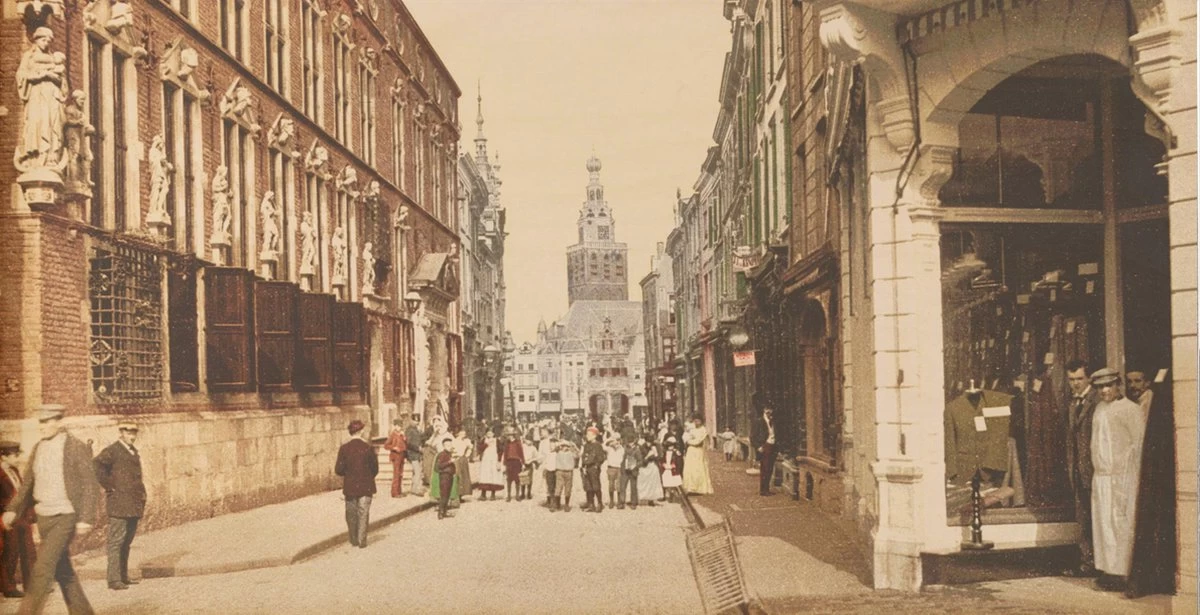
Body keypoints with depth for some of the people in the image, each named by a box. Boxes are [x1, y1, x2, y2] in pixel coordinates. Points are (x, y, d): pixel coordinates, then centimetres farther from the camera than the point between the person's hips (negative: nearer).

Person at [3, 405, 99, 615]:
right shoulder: (38, 448, 8)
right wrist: (13, 510, 5)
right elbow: (28, 484, 16)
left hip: (66, 517, -7)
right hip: (44, 518, 7)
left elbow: (90, 486, -12)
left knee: (43, 565, -15)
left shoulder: (77, 448, -11)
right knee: (62, 570, 12)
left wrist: (86, 518, -18)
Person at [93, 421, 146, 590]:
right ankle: (114, 579, -9)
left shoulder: (133, 451, 19)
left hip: (134, 505, 8)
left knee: (126, 542, 13)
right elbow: (96, 466, -21)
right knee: (116, 541, -8)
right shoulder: (112, 451, -7)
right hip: (119, 504, -8)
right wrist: (109, 486, -16)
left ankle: (123, 576, 19)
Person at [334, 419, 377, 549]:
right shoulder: (368, 448, -10)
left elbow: (338, 470, -8)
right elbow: (375, 468, -3)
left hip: (350, 486, 1)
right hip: (366, 487, -1)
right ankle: (362, 541, 7)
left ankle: (354, 540, 23)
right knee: (363, 514, 7)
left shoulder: (344, 449, -9)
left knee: (351, 514, 15)